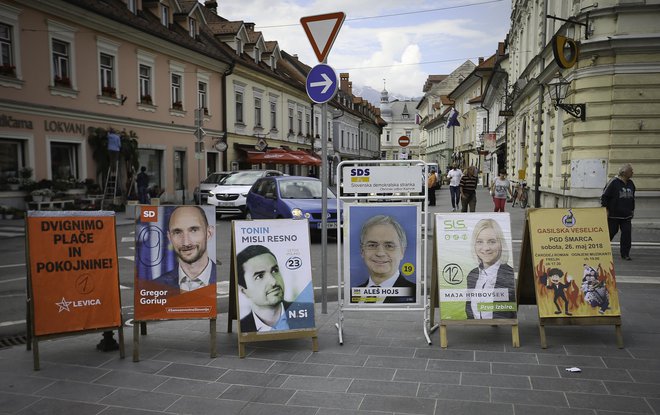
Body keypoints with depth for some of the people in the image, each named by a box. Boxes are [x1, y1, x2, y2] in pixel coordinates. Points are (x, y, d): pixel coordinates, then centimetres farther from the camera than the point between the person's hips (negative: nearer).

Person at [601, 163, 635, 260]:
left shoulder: (631, 183, 11)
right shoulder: (614, 182, -11)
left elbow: (632, 198, 22)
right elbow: (605, 196, -11)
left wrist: (632, 210, 20)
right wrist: (605, 209, -13)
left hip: (626, 215, 6)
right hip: (614, 215, -6)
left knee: (627, 233, 0)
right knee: (611, 232, 1)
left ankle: (625, 253, 8)